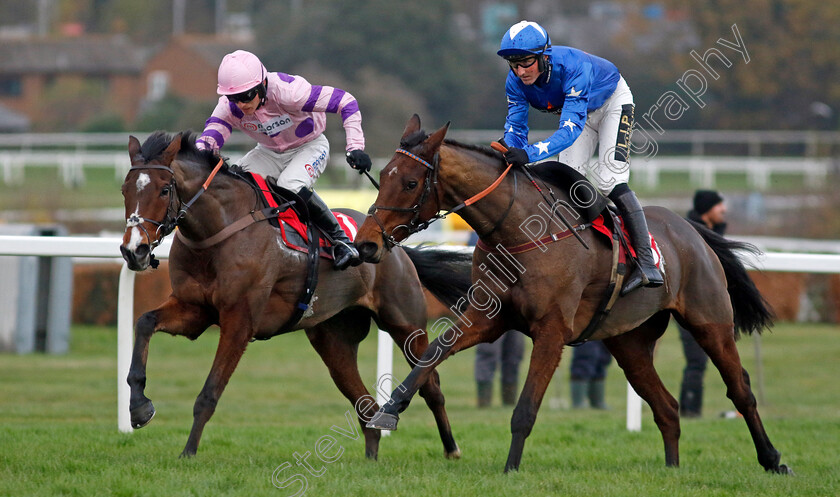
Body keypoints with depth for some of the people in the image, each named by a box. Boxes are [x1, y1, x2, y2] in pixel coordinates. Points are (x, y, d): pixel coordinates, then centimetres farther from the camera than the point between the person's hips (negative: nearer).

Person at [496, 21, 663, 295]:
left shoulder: (573, 68, -43)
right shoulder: (516, 82, -25)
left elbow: (571, 128, -50)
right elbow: (515, 126, -20)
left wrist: (530, 154, -62)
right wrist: (509, 154, -44)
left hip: (612, 100, -6)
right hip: (580, 112, 6)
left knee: (609, 178, -19)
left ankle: (647, 264, -19)